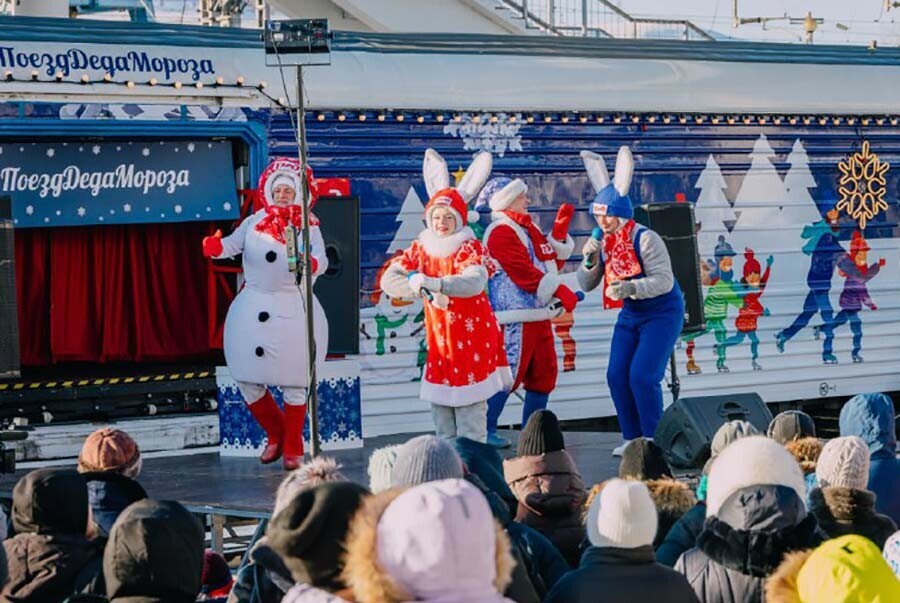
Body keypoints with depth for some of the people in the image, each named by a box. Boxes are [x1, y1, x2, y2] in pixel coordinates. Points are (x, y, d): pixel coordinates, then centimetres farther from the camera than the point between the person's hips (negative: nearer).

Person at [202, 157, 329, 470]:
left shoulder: (308, 227, 1)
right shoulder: (255, 223, 7)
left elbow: (321, 258, -15)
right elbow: (232, 244, -7)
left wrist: (312, 264, -38)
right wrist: (215, 247, -29)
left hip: (292, 310, -2)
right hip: (253, 309, 3)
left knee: (293, 383, 3)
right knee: (247, 379, 1)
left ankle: (292, 449, 17)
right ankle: (275, 435, 24)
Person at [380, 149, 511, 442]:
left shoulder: (471, 248, -10)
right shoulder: (420, 249, 4)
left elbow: (475, 281, -31)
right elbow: (388, 280, -7)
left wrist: (434, 283, -45)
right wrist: (422, 289, -24)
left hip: (472, 340, -5)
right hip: (439, 343, 5)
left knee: (471, 410, -7)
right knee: (441, 415, 10)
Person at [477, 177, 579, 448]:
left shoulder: (528, 229, 21)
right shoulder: (501, 232, -11)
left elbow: (554, 260, 22)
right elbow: (524, 273, -19)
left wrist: (560, 230, 10)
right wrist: (560, 291, -19)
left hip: (539, 315, 10)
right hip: (516, 317, -10)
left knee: (544, 373, 12)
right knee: (509, 374, -11)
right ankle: (485, 430, -4)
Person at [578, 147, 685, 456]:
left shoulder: (645, 239, -21)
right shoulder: (601, 242, 0)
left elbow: (664, 280, -27)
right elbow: (586, 285, 4)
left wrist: (630, 288, -40)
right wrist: (590, 261, -15)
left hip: (662, 313, -7)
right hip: (630, 315, 7)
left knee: (642, 376, -17)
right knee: (617, 376, -1)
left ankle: (654, 440, -4)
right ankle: (632, 439, 11)